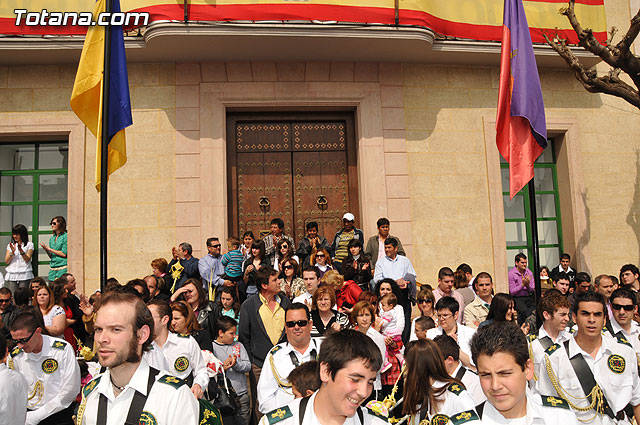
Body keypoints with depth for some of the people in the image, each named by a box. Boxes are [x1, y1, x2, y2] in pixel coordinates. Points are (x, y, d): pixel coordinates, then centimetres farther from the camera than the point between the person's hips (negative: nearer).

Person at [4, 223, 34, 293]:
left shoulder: (29, 244, 7)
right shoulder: (10, 245, 18)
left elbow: (27, 260, -2)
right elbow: (6, 261, 10)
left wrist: (21, 250, -16)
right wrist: (12, 252, -6)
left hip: (24, 275, -3)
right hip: (11, 276, 3)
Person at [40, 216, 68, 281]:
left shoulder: (65, 236, -5)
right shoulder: (52, 238, 16)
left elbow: (64, 254, -11)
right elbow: (51, 256, 18)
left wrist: (50, 249, -5)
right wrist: (45, 249, -1)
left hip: (62, 269, -7)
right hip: (52, 269, 7)